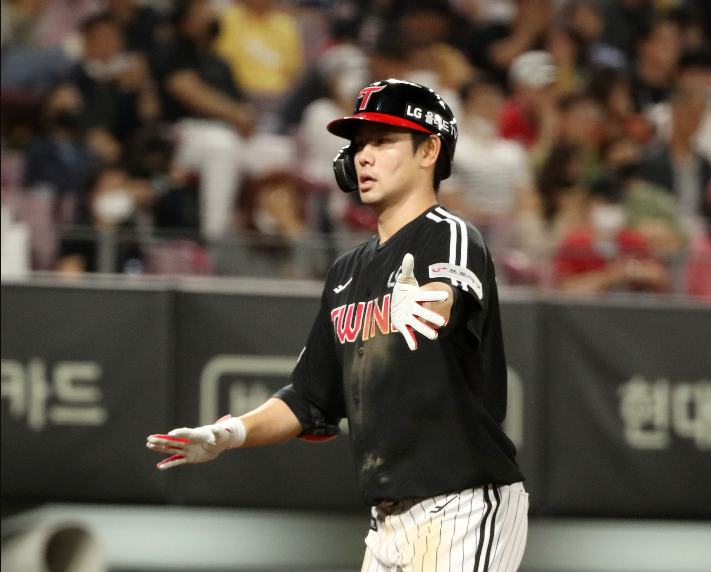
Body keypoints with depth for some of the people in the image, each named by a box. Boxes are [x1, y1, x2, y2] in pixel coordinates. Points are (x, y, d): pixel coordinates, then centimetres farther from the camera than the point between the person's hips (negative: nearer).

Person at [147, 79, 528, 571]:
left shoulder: (451, 237, -7)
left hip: (462, 512, -8)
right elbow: (312, 402, 21)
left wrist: (413, 306, -56)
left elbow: (443, 299, -33)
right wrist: (230, 434, 5)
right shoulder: (349, 272, 18)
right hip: (389, 521, 8)